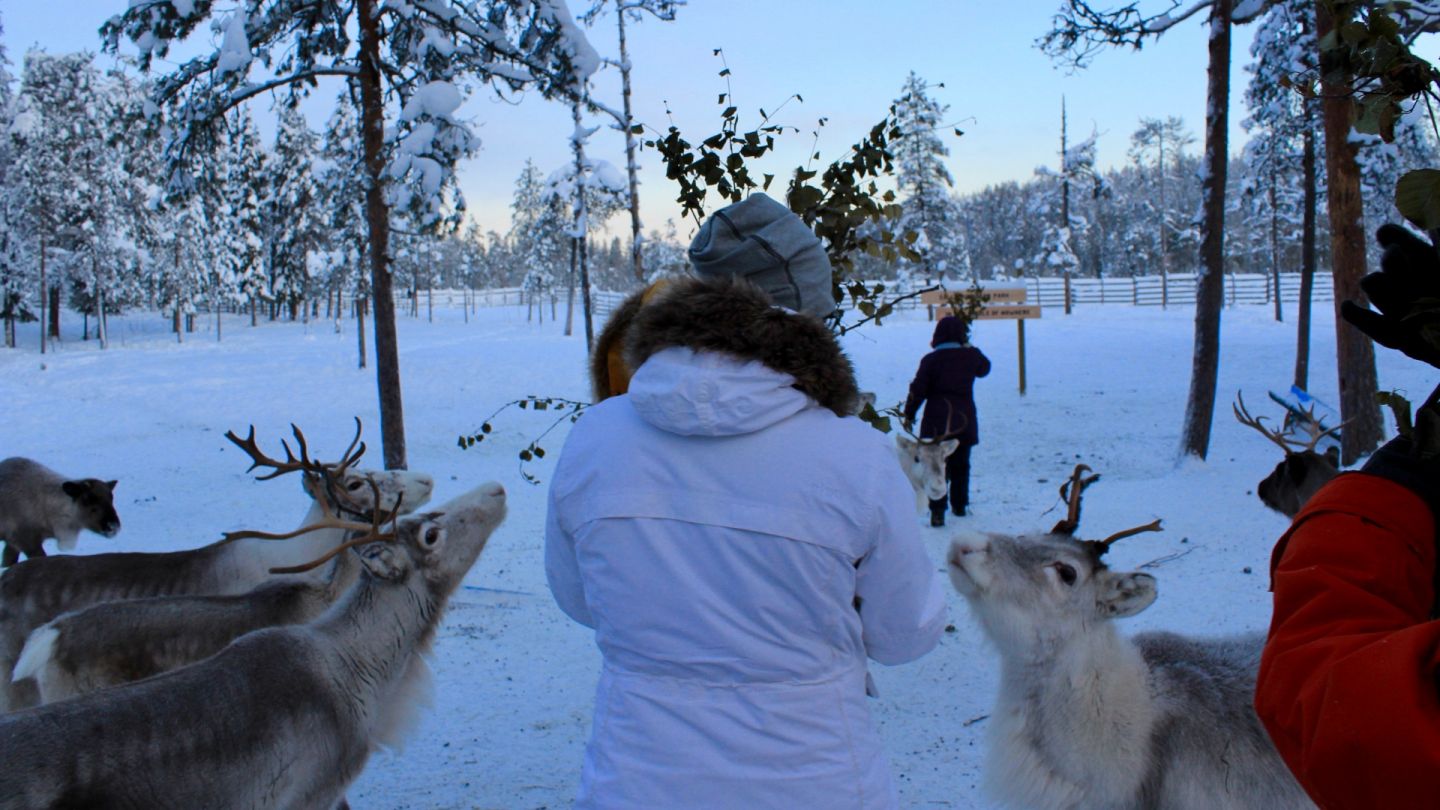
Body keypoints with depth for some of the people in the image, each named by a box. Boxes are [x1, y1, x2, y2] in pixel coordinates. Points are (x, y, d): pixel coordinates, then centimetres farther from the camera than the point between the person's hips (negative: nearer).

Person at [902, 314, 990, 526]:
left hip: (937, 422, -2)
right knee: (960, 465, 17)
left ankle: (937, 511, -9)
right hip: (964, 421, 2)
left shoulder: (931, 359, -9)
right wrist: (971, 348, 27)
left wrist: (908, 414, 5)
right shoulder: (971, 356, -2)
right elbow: (984, 368, 21)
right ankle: (959, 505, 28)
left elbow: (918, 390, -7)